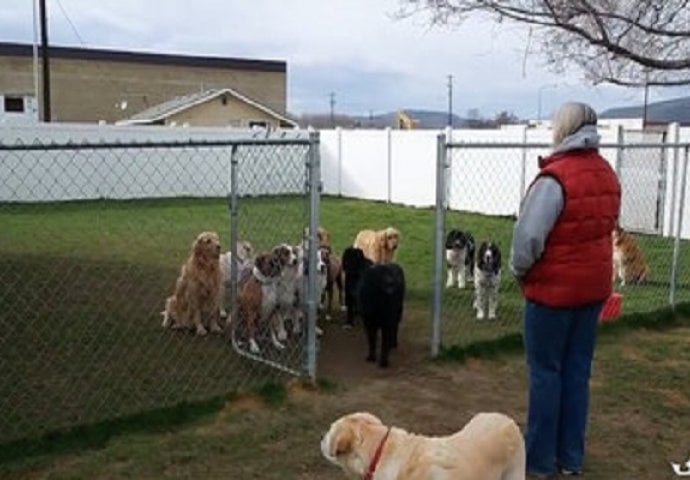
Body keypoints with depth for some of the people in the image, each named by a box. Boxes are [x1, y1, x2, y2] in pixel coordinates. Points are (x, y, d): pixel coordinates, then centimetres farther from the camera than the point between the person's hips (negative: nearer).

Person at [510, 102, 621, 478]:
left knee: (545, 372, 4)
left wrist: (518, 269, -6)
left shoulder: (555, 178, -21)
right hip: (593, 287, 7)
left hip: (553, 289, -7)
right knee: (578, 371, 14)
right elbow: (607, 226, 12)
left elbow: (528, 235, -23)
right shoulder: (608, 175, 5)